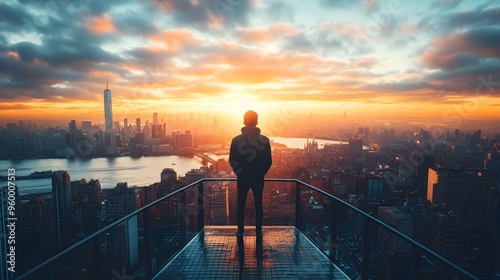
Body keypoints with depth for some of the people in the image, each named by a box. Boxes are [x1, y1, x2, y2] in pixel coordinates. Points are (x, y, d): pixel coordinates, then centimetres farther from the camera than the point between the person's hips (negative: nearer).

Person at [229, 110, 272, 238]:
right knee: (258, 205, 13)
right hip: (258, 178, 0)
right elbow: (268, 161, -5)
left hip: (242, 178, 0)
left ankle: (240, 231, 22)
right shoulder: (264, 140, -8)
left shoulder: (236, 140, -8)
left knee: (241, 205, 13)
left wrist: (239, 172, 11)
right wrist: (260, 173, 10)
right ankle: (258, 231, 22)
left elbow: (232, 160, -5)